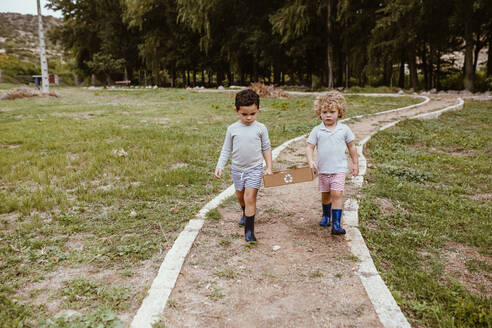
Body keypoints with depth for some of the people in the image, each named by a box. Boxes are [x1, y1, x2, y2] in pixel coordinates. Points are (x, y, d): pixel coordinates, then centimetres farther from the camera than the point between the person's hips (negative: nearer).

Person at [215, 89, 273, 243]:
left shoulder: (261, 128, -6)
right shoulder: (232, 129, -3)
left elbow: (266, 149, 3)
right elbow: (226, 149, 5)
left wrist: (269, 167, 0)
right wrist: (220, 166, -3)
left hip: (255, 168, -3)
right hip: (237, 168, 3)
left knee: (250, 197, -12)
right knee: (240, 196, 21)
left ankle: (249, 230, -3)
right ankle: (245, 213, 51)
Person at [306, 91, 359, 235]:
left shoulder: (344, 129, -1)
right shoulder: (317, 130, -2)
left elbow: (351, 147, 9)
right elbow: (310, 147, -3)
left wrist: (355, 163, 12)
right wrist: (310, 161, -19)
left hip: (339, 169, -2)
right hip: (322, 169, 2)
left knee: (337, 194, -12)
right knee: (325, 195, 15)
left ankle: (336, 224, -8)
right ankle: (326, 215, 41)